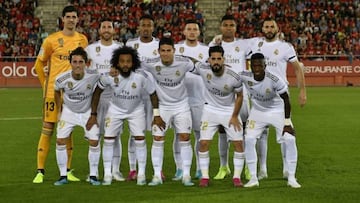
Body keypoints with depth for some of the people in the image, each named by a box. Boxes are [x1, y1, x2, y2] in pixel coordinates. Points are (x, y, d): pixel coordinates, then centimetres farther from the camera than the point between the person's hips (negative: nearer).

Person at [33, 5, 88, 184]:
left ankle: (67, 171, 16)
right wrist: (45, 83, 0)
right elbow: (39, 64, 4)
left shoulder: (82, 40, 7)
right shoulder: (52, 40, -3)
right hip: (53, 91, -3)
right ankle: (40, 171, 1)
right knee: (47, 129, -3)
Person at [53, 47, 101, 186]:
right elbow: (57, 91, 1)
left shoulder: (94, 76, -26)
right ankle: (63, 176, 7)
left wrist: (94, 115, -6)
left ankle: (93, 176, 7)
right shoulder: (62, 79, -24)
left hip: (88, 112, -1)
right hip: (69, 111, 1)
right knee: (60, 141, -6)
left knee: (94, 142, -8)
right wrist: (59, 109, 2)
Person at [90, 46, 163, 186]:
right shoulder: (109, 76, -26)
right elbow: (98, 91, -7)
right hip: (115, 109, 1)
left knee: (140, 139, -9)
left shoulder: (140, 77, -29)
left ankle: (141, 174, 4)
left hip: (136, 110, -1)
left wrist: (157, 116, -11)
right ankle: (107, 174, 7)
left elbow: (153, 94, -13)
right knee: (108, 139, -4)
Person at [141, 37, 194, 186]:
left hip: (181, 105, 0)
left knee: (185, 139, -2)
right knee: (157, 140, -2)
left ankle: (186, 175, 7)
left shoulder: (184, 63, -16)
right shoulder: (151, 64, -17)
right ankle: (157, 176, 7)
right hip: (162, 106, 0)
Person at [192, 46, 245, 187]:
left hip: (230, 111, -1)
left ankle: (237, 177, 7)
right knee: (203, 143, -7)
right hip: (210, 110, 1)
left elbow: (239, 96, -6)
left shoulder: (234, 77, -22)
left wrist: (235, 116, -5)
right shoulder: (203, 69, -21)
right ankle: (204, 177, 6)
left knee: (238, 143, -5)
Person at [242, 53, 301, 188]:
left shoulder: (274, 80, -30)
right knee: (249, 140, -10)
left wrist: (287, 122, -16)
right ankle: (253, 178, 1)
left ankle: (291, 178, 1)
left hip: (277, 111, -2)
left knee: (290, 140, -12)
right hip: (257, 111, 2)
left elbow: (286, 100, -19)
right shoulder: (245, 77, -23)